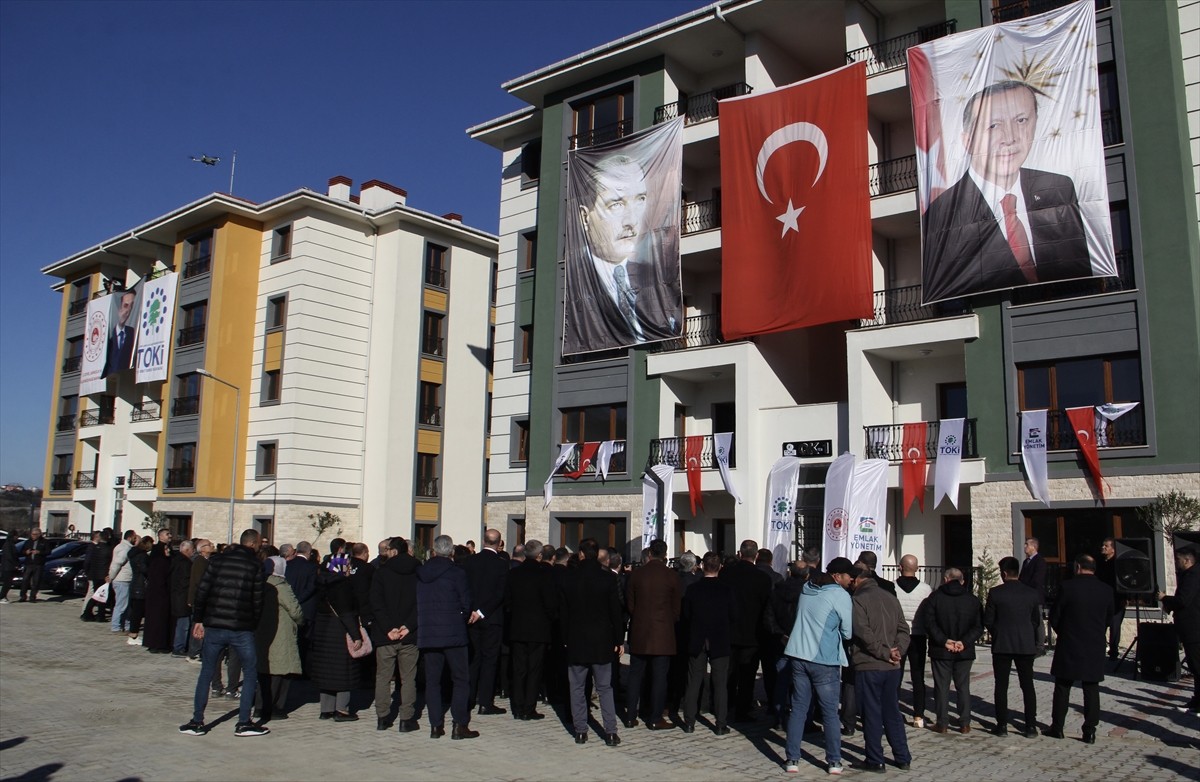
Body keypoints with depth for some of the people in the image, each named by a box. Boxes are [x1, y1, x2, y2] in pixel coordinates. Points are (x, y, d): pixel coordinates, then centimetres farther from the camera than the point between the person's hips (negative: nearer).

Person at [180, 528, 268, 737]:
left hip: (214, 626, 3)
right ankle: (243, 723, 8)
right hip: (241, 629, -3)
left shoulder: (217, 560, 5)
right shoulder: (255, 566, -4)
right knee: (251, 673, 10)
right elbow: (257, 601, -4)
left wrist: (198, 620, 10)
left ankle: (197, 722, 17)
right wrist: (253, 626, 6)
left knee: (206, 673, 16)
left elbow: (202, 591, 3)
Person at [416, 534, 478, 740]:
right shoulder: (457, 573, -8)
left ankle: (436, 725, 11)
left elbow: (415, 603, 7)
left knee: (432, 680, 10)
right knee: (461, 679, 4)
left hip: (427, 635, 4)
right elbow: (466, 603, -8)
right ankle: (459, 725, 0)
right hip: (453, 633, -4)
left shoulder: (419, 573, 4)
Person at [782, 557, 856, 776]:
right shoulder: (840, 595, -11)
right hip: (824, 660, -5)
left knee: (798, 709, 9)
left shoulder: (807, 587, 7)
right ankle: (834, 762, 14)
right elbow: (847, 632, -6)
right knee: (830, 712, 8)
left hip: (799, 655, 5)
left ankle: (792, 760, 10)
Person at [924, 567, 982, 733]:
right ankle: (965, 723, 11)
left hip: (941, 651, -2)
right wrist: (964, 642, -10)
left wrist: (944, 641, -12)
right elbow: (978, 626, -3)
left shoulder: (935, 597, -4)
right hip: (965, 651, 2)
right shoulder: (972, 600, 3)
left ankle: (942, 723, 6)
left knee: (942, 687, 5)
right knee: (963, 687, 11)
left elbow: (929, 623, -11)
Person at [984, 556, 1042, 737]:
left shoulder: (995, 593, -10)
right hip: (1026, 645, 2)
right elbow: (1037, 620, 6)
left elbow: (987, 620, -6)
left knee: (1001, 686, 6)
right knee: (1028, 686, 9)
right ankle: (1031, 727, 9)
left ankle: (1002, 725, 7)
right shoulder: (1031, 593, -2)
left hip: (1002, 645, -2)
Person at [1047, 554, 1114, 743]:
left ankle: (1057, 727, 11)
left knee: (1062, 688, 7)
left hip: (1069, 647, -2)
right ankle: (1090, 731, 7)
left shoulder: (1068, 586, -11)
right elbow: (1108, 618, 8)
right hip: (1095, 648, 2)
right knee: (1091, 689, 7)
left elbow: (1054, 616, -5)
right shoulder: (1106, 590, -1)